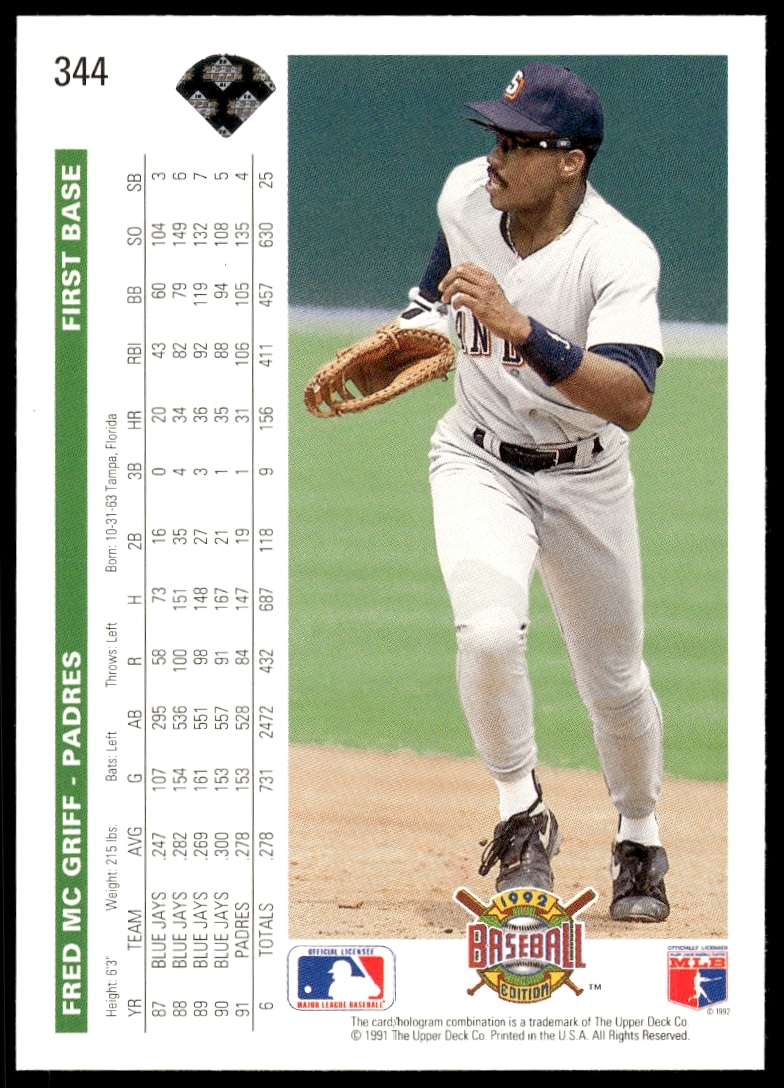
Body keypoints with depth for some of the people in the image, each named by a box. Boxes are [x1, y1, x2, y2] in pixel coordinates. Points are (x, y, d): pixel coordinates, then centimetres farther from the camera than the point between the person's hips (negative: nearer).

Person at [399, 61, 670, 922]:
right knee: (489, 630, -25)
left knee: (614, 682, 10)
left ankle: (640, 841, 38)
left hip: (584, 478, -2)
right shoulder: (465, 195, -12)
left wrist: (520, 329, -49)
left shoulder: (619, 256, -28)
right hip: (479, 462, 2)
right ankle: (521, 815, -4)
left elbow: (630, 401, -42)